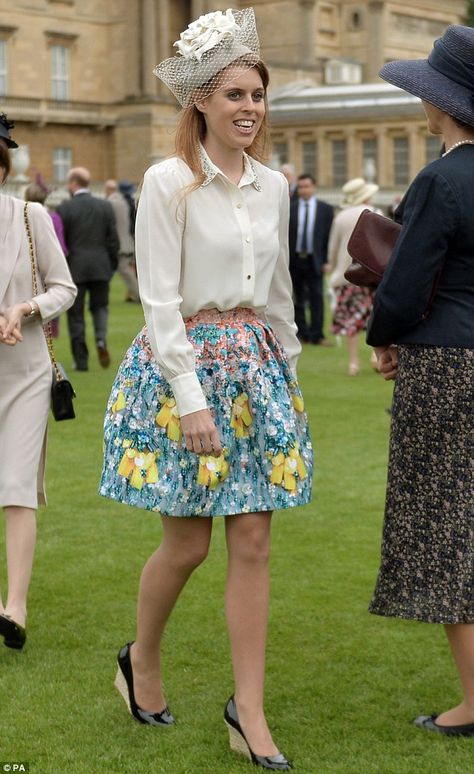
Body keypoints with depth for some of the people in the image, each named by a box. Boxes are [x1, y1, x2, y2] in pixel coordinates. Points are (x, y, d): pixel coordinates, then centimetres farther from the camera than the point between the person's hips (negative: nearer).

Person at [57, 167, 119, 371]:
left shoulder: (65, 208, -7)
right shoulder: (105, 206, 2)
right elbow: (113, 239, 2)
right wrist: (113, 265, 13)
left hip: (75, 267, -2)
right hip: (100, 267, 2)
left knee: (76, 313, 6)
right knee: (100, 306, 18)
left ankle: (81, 360, 6)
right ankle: (101, 339, -10)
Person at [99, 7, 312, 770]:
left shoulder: (274, 185, 8)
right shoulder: (168, 182, -9)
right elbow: (161, 300, -13)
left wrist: (287, 375, 16)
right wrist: (190, 397, -18)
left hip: (259, 368, 5)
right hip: (185, 364, -5)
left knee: (253, 544, 2)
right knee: (187, 542, 3)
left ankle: (249, 709, 10)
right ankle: (141, 658, 31)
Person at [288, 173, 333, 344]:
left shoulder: (325, 209, 4)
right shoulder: (290, 208, 4)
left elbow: (329, 236, 3)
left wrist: (327, 261, -5)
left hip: (315, 260, -1)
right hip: (294, 259, 1)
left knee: (317, 300, -1)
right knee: (298, 300, 7)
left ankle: (317, 335, 4)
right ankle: (302, 334, 16)